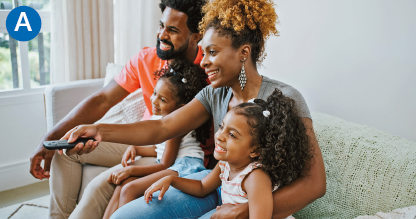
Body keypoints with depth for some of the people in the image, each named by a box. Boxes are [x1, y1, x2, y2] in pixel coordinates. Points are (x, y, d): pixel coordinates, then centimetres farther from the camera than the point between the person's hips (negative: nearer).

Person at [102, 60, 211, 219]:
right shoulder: (159, 116, 10)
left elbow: (165, 164, -13)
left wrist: (131, 170, -10)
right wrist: (135, 149, 5)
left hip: (184, 166, -10)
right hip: (170, 166, 10)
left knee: (130, 189, -21)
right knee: (123, 183, -3)